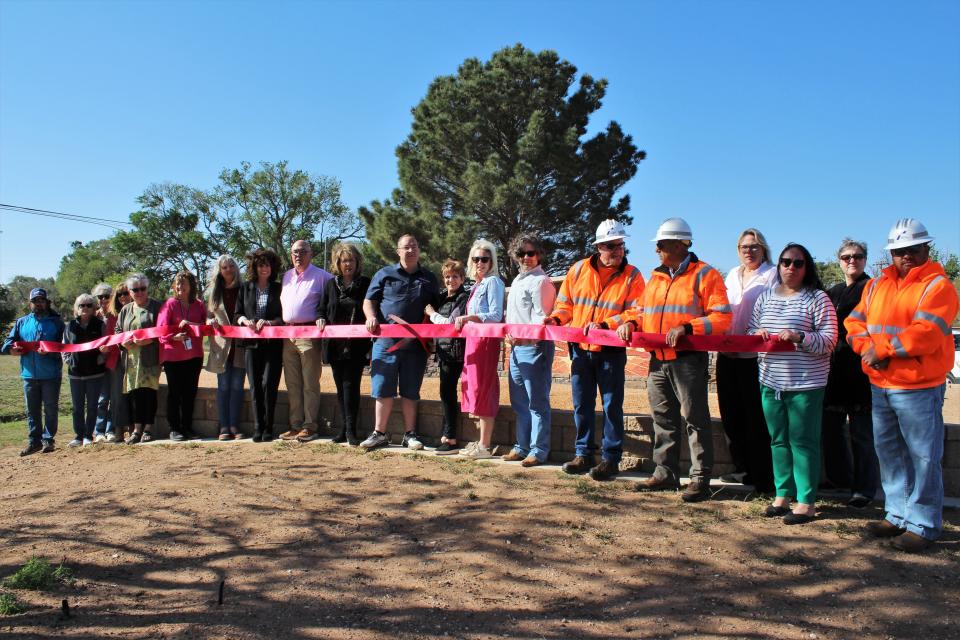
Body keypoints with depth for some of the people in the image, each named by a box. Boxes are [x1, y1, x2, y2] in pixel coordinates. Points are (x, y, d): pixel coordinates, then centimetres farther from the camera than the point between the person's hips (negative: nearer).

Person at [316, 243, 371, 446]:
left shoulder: (365, 284, 3)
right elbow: (321, 308, 16)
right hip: (335, 345, 4)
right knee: (341, 388, 9)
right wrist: (321, 319, -3)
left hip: (356, 346, -4)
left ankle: (350, 430, -5)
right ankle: (344, 429, 17)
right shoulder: (331, 284, 12)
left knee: (351, 385, -9)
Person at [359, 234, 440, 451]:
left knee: (410, 391, 7)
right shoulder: (384, 274, 9)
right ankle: (379, 434, 12)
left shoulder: (429, 279, 14)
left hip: (415, 344, 1)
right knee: (383, 389, 1)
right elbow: (368, 301, 9)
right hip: (386, 341, -1)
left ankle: (409, 434, 16)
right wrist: (371, 317, -11)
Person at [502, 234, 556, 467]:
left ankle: (539, 450, 3)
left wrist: (523, 336, -23)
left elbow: (541, 318, -14)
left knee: (537, 402, -3)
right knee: (519, 402, 14)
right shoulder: (517, 281, 20)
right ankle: (522, 446, 23)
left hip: (535, 347, -9)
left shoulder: (541, 281, -8)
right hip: (516, 347, 9)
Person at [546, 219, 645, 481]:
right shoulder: (579, 270, 5)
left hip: (612, 350, -3)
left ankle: (610, 458, 13)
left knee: (612, 406, 2)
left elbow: (636, 311, -11)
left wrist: (605, 324, -22)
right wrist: (556, 318, -7)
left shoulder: (632, 276, -3)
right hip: (580, 348, 3)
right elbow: (566, 303, 13)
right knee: (581, 404, 11)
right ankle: (584, 454, 24)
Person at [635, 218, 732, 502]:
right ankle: (665, 473, 24)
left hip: (689, 359, -7)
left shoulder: (704, 275, -5)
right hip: (658, 359, 7)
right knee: (663, 418, 13)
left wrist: (687, 327, -23)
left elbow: (722, 317, -12)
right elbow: (644, 311, 25)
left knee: (695, 419, 0)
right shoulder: (657, 277, 16)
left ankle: (700, 479, 9)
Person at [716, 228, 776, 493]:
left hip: (755, 355, -7)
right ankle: (743, 468, 26)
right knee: (731, 413, 12)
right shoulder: (733, 275, 18)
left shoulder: (772, 274, -1)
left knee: (757, 416, -3)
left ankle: (762, 476, 8)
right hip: (727, 354, 7)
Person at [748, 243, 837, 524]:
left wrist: (800, 338, -23)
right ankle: (783, 495, 24)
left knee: (803, 442, 1)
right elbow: (750, 330, 18)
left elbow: (829, 341, -8)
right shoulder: (766, 297, 12)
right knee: (778, 440, 13)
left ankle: (806, 502, 10)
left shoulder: (817, 298, -4)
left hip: (805, 384, -5)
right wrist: (757, 335, -4)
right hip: (770, 382, 5)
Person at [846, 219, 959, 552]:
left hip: (919, 388, -7)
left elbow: (925, 334, -20)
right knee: (889, 452, 15)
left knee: (923, 457, 0)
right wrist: (868, 347, -11)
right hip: (879, 385, 7)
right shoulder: (877, 285, 13)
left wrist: (881, 348, -15)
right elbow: (854, 322, 8)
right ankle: (898, 514, 29)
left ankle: (922, 525, 11)